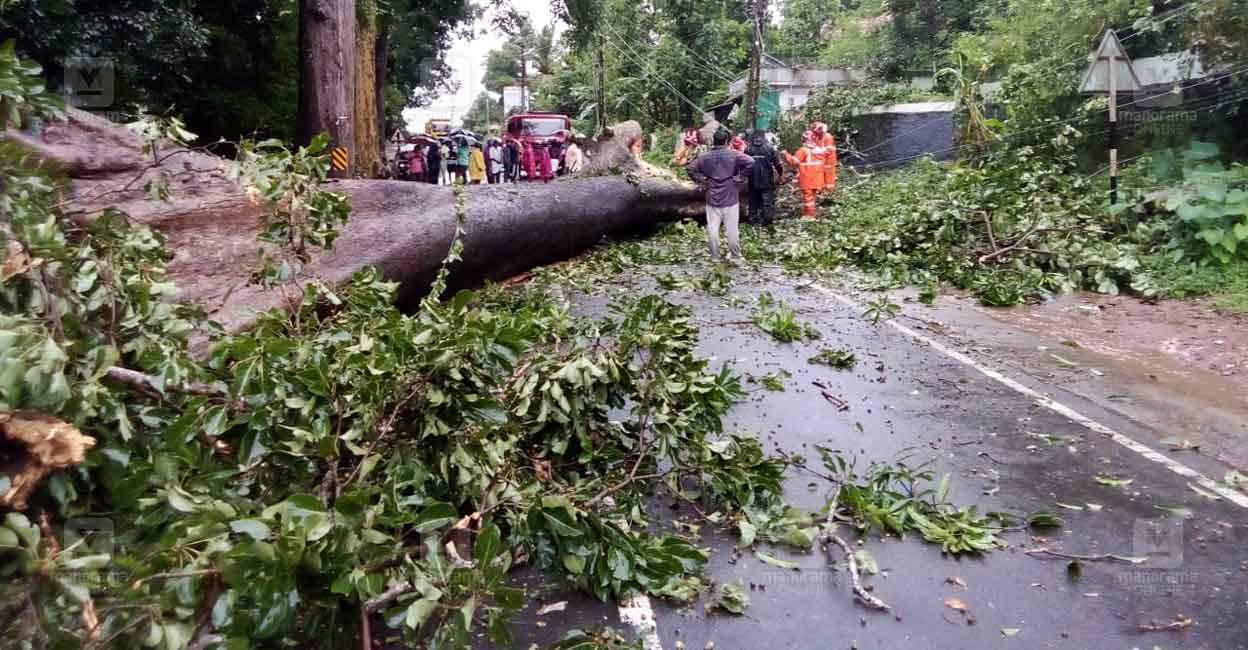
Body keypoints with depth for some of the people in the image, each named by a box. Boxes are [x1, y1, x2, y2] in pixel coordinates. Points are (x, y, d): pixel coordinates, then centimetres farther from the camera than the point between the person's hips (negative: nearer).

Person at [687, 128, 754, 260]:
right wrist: (740, 177, -9)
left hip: (712, 198, 1)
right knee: (732, 228, 7)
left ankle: (715, 256, 13)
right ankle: (735, 255, 17)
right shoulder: (734, 155, -5)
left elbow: (690, 168, 2)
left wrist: (700, 180, 6)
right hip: (730, 198, -1)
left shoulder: (705, 157, 1)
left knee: (712, 228, 7)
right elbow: (750, 162, -16)